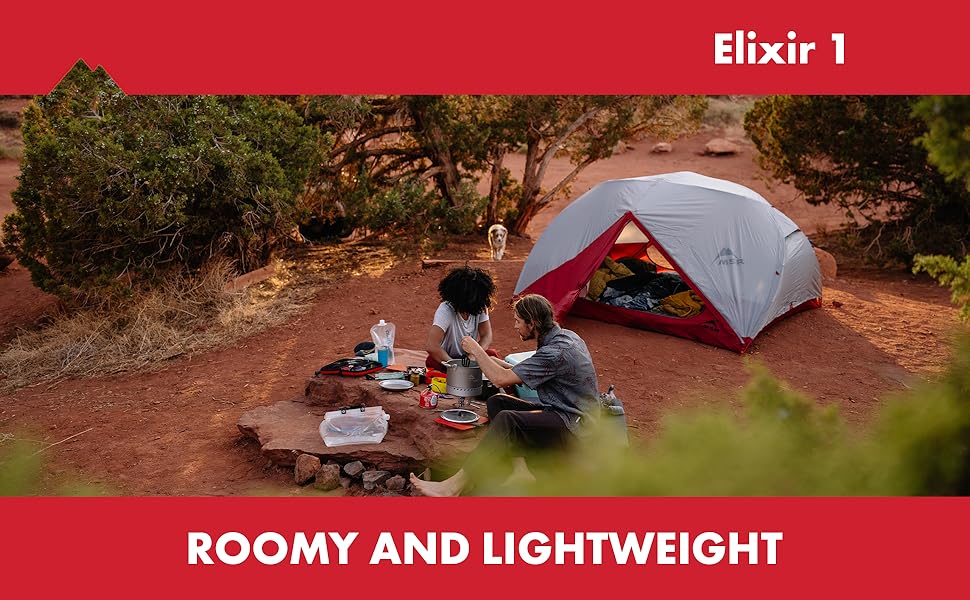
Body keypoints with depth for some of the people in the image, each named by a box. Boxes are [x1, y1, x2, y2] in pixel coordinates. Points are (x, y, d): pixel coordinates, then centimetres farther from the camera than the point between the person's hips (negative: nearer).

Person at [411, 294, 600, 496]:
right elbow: (521, 373, 20)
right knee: (496, 402, 1)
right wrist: (496, 362, 12)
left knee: (507, 420, -30)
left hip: (574, 425, -10)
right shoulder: (563, 336, 8)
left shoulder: (557, 351, -23)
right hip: (558, 412, 10)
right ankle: (520, 468, -12)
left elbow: (502, 379, -22)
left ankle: (453, 487, -29)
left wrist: (477, 351, -9)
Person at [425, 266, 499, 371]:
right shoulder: (445, 310, -28)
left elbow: (486, 336, -11)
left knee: (492, 355, -25)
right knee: (432, 361, -36)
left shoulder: (480, 307, -11)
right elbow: (432, 347, -36)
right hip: (446, 359, -3)